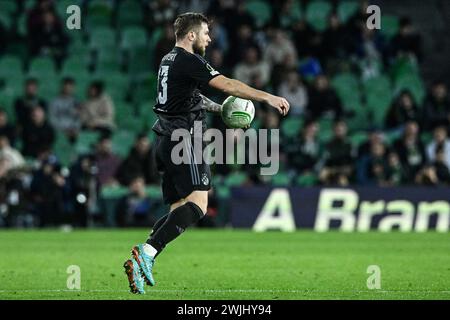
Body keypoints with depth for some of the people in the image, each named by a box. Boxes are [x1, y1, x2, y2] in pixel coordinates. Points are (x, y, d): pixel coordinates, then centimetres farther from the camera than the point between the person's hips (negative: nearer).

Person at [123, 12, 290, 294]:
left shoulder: (169, 60, 20)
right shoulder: (189, 61, -10)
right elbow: (227, 85, -17)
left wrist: (219, 108, 27)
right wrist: (268, 98, -16)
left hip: (166, 142, 10)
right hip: (184, 139, -10)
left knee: (178, 209, 11)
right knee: (197, 203, -19)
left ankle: (141, 263, -1)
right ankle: (146, 253, -31)